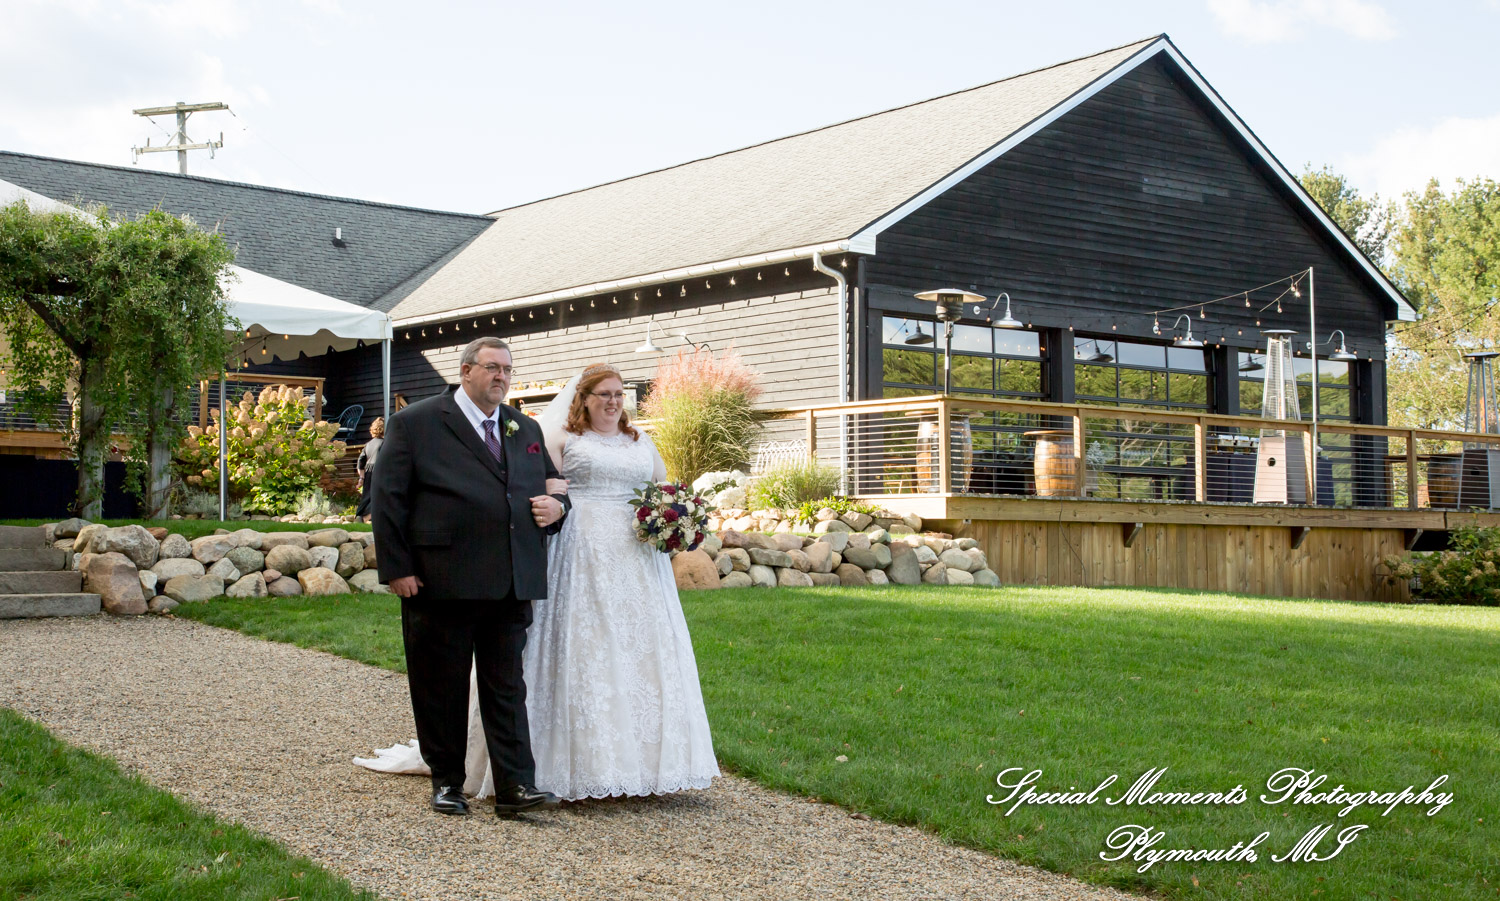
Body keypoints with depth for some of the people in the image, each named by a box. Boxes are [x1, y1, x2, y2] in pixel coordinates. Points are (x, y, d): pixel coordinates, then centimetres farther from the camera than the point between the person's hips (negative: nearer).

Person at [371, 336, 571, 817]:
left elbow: (551, 487, 27)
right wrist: (397, 568, -11)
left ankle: (515, 786, 3)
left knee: (507, 687, 3)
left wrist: (558, 506, 1)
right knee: (441, 687, 7)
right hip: (440, 584, -4)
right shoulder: (414, 423, 0)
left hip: (511, 588, 4)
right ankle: (446, 782, 20)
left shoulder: (527, 430, 16)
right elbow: (388, 500, -4)